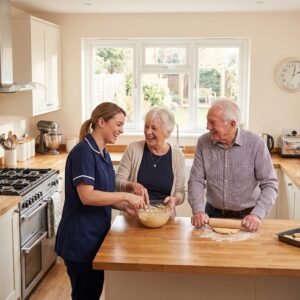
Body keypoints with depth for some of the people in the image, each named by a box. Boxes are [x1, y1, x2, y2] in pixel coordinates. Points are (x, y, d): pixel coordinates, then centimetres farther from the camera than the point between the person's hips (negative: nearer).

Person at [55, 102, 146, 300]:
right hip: (80, 239, -9)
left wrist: (125, 206, -1)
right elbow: (87, 196, -27)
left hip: (96, 236, 9)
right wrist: (126, 196, -22)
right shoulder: (83, 152, -18)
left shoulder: (104, 154, 9)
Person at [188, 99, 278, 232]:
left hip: (246, 217, -2)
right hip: (213, 214, 2)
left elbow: (270, 184, -9)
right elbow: (196, 180, -2)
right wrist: (198, 210, -17)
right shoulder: (203, 142, -3)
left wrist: (257, 214, -22)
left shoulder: (255, 143, -11)